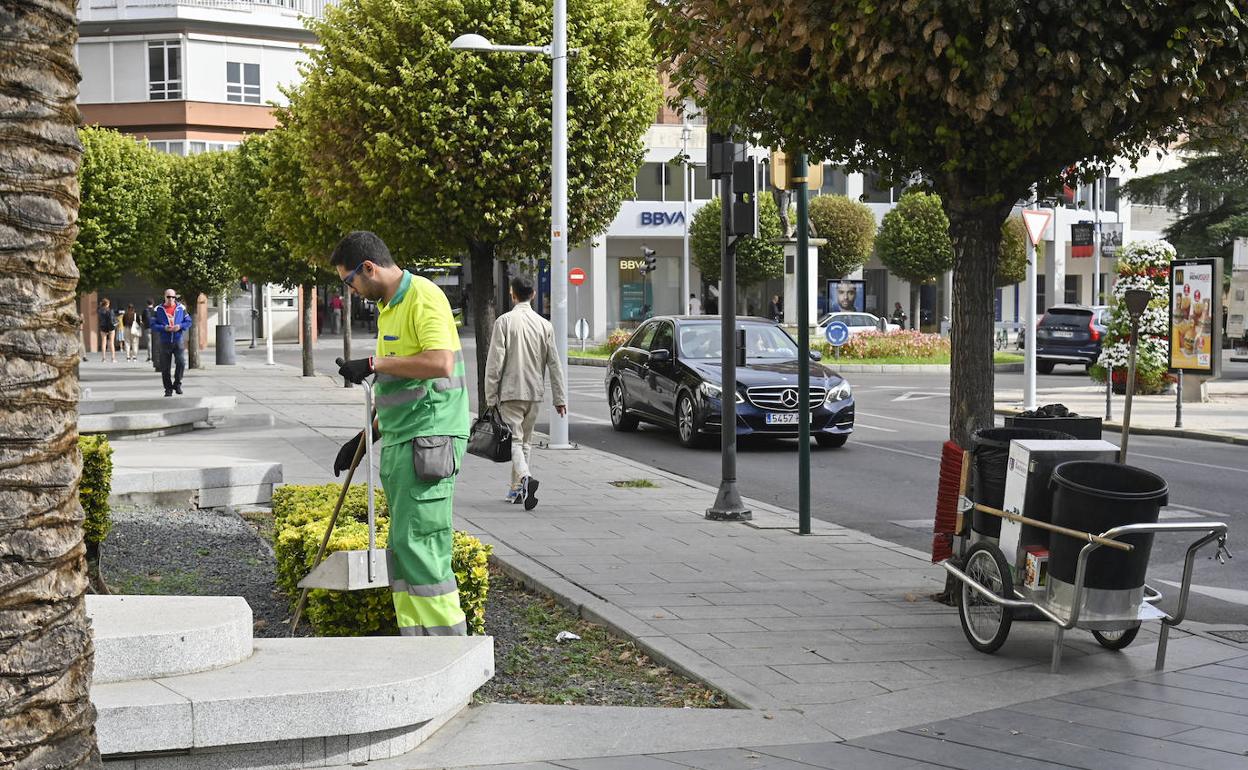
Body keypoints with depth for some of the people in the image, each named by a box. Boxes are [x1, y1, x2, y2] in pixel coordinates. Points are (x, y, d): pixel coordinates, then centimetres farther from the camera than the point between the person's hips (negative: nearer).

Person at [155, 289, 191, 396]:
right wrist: (164, 328, -15)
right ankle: (168, 389, 14)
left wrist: (180, 326, -10)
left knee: (181, 362, -15)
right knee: (165, 367, 2)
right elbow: (153, 324, 1)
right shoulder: (159, 310, 3)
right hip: (165, 342, 0)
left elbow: (188, 322, 9)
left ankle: (177, 384, 6)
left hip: (178, 340, 0)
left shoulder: (181, 308, 6)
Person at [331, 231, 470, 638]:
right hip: (399, 441, 10)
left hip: (429, 440, -10)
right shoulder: (386, 307, 19)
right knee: (403, 548, 10)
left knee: (418, 544, -11)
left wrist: (374, 364, -18)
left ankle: (450, 645, -5)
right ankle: (416, 640, 16)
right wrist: (365, 436, 25)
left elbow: (440, 363, -26)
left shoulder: (424, 297, -11)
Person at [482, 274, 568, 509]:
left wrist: (490, 395, -4)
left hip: (511, 391, -4)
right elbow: (554, 364, 4)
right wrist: (560, 397, 8)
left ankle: (525, 478, -30)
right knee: (526, 440, 16)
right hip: (535, 392, 4)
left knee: (515, 439, -5)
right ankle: (517, 489, 22)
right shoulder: (544, 325, 4)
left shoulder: (505, 321, -8)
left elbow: (495, 361, -10)